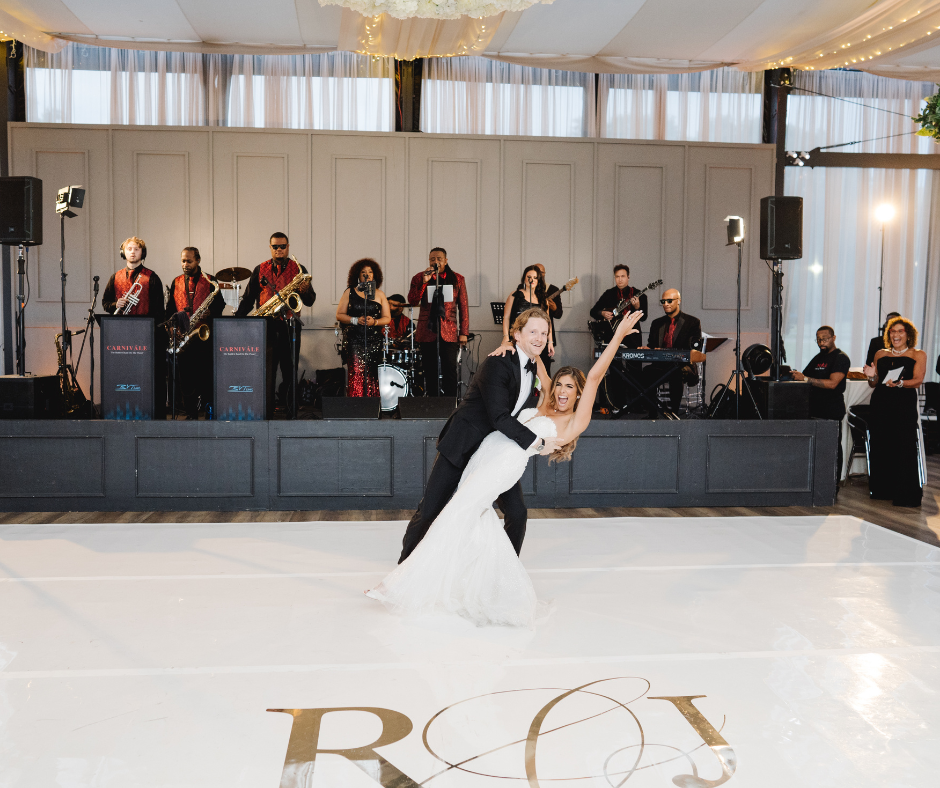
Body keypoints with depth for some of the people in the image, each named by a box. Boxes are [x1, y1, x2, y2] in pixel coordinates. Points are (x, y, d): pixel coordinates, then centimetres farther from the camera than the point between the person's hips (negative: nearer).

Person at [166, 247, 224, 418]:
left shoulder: (209, 281, 7)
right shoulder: (176, 282, 16)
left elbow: (220, 305, 5)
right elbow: (170, 309, 16)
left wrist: (209, 312, -15)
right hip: (183, 334, 3)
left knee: (206, 373, -6)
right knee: (185, 376, 1)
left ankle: (210, 408, 3)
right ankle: (190, 412, 7)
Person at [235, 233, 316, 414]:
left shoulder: (298, 269, 8)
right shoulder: (260, 270, 13)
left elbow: (310, 301, 3)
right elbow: (248, 299, 14)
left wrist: (305, 291, -19)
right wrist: (236, 319, 3)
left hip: (289, 327, -1)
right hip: (266, 327, 1)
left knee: (290, 371, -2)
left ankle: (290, 410, 3)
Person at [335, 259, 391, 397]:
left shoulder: (379, 294, 12)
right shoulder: (349, 292, 9)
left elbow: (387, 318, 9)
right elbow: (339, 315, 6)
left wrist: (375, 322, -11)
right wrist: (356, 320, -11)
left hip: (375, 339, 2)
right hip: (354, 339, -1)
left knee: (372, 374, -3)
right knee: (356, 372, -14)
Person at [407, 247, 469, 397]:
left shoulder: (457, 279, 8)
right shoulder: (419, 278, 8)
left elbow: (463, 307, 8)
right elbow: (412, 301, -4)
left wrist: (463, 332, 2)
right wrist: (424, 282, -15)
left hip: (449, 332, -1)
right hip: (427, 332, 1)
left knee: (450, 369, -6)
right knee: (430, 371, 3)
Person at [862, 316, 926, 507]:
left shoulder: (918, 355, 6)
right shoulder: (880, 354, 15)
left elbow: (918, 380, -8)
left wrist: (899, 383, -26)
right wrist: (872, 376, -7)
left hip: (904, 405, -4)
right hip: (880, 404, 4)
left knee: (904, 447, -9)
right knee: (880, 447, 3)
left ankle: (906, 494, -4)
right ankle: (882, 490, 15)